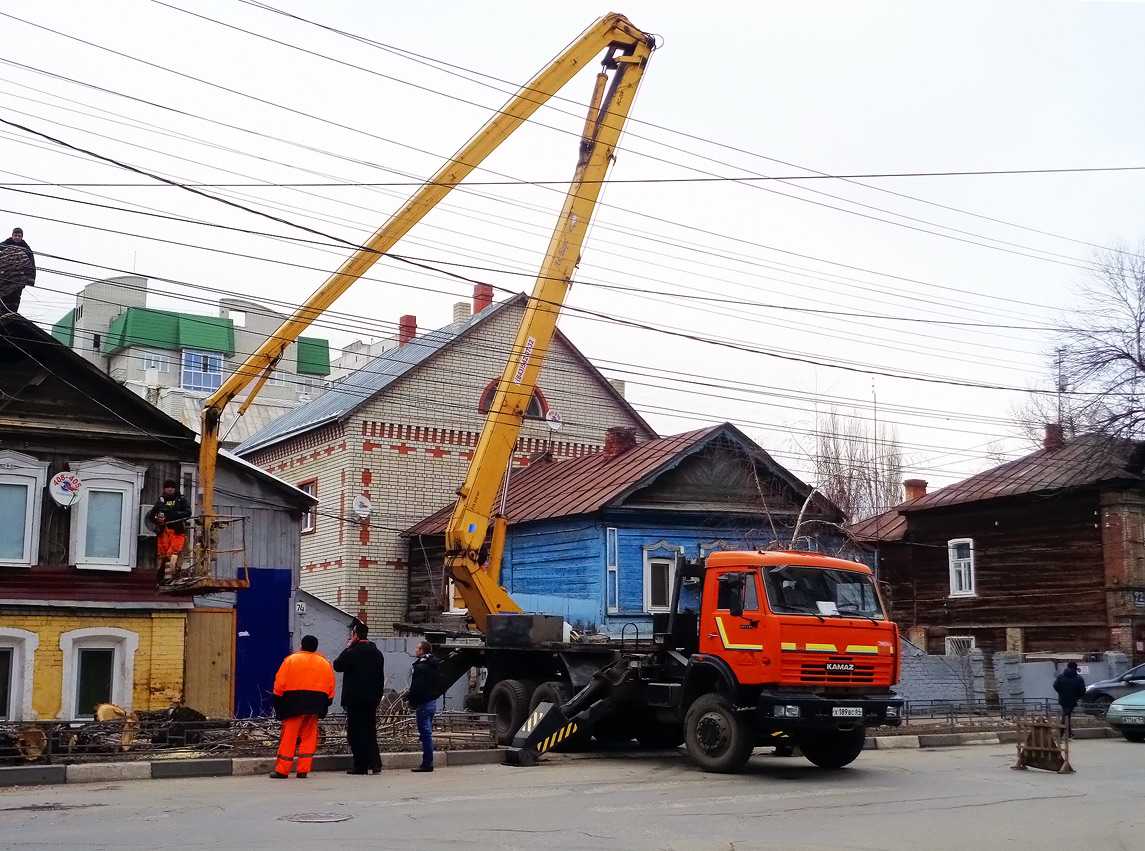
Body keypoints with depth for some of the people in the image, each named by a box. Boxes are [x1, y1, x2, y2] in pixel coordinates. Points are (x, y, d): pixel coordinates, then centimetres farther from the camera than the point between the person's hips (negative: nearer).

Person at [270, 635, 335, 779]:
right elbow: (330, 689, 12)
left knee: (289, 736, 1)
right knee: (308, 737, 8)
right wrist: (325, 705, 21)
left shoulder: (290, 660, 0)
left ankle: (281, 770, 2)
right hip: (315, 707, 3)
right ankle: (303, 770, 6)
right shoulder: (325, 663, 10)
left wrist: (278, 702, 5)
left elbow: (280, 684, -2)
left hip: (294, 705, -3)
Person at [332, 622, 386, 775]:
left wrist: (347, 648, 1)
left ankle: (361, 765, -1)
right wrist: (378, 696, 18)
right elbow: (381, 677, 12)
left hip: (355, 699, -6)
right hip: (372, 699, 6)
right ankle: (375, 763, 8)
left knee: (356, 732, 0)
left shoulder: (352, 653, -13)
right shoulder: (377, 654, 8)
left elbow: (337, 665, 0)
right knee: (370, 730, 13)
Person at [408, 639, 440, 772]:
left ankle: (427, 763, -6)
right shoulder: (432, 666, 14)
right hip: (432, 701, 9)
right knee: (427, 733, 13)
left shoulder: (420, 667, -15)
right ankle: (428, 763, 16)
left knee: (425, 734, -7)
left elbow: (416, 687, -21)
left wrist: (412, 703, -8)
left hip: (423, 703, -9)